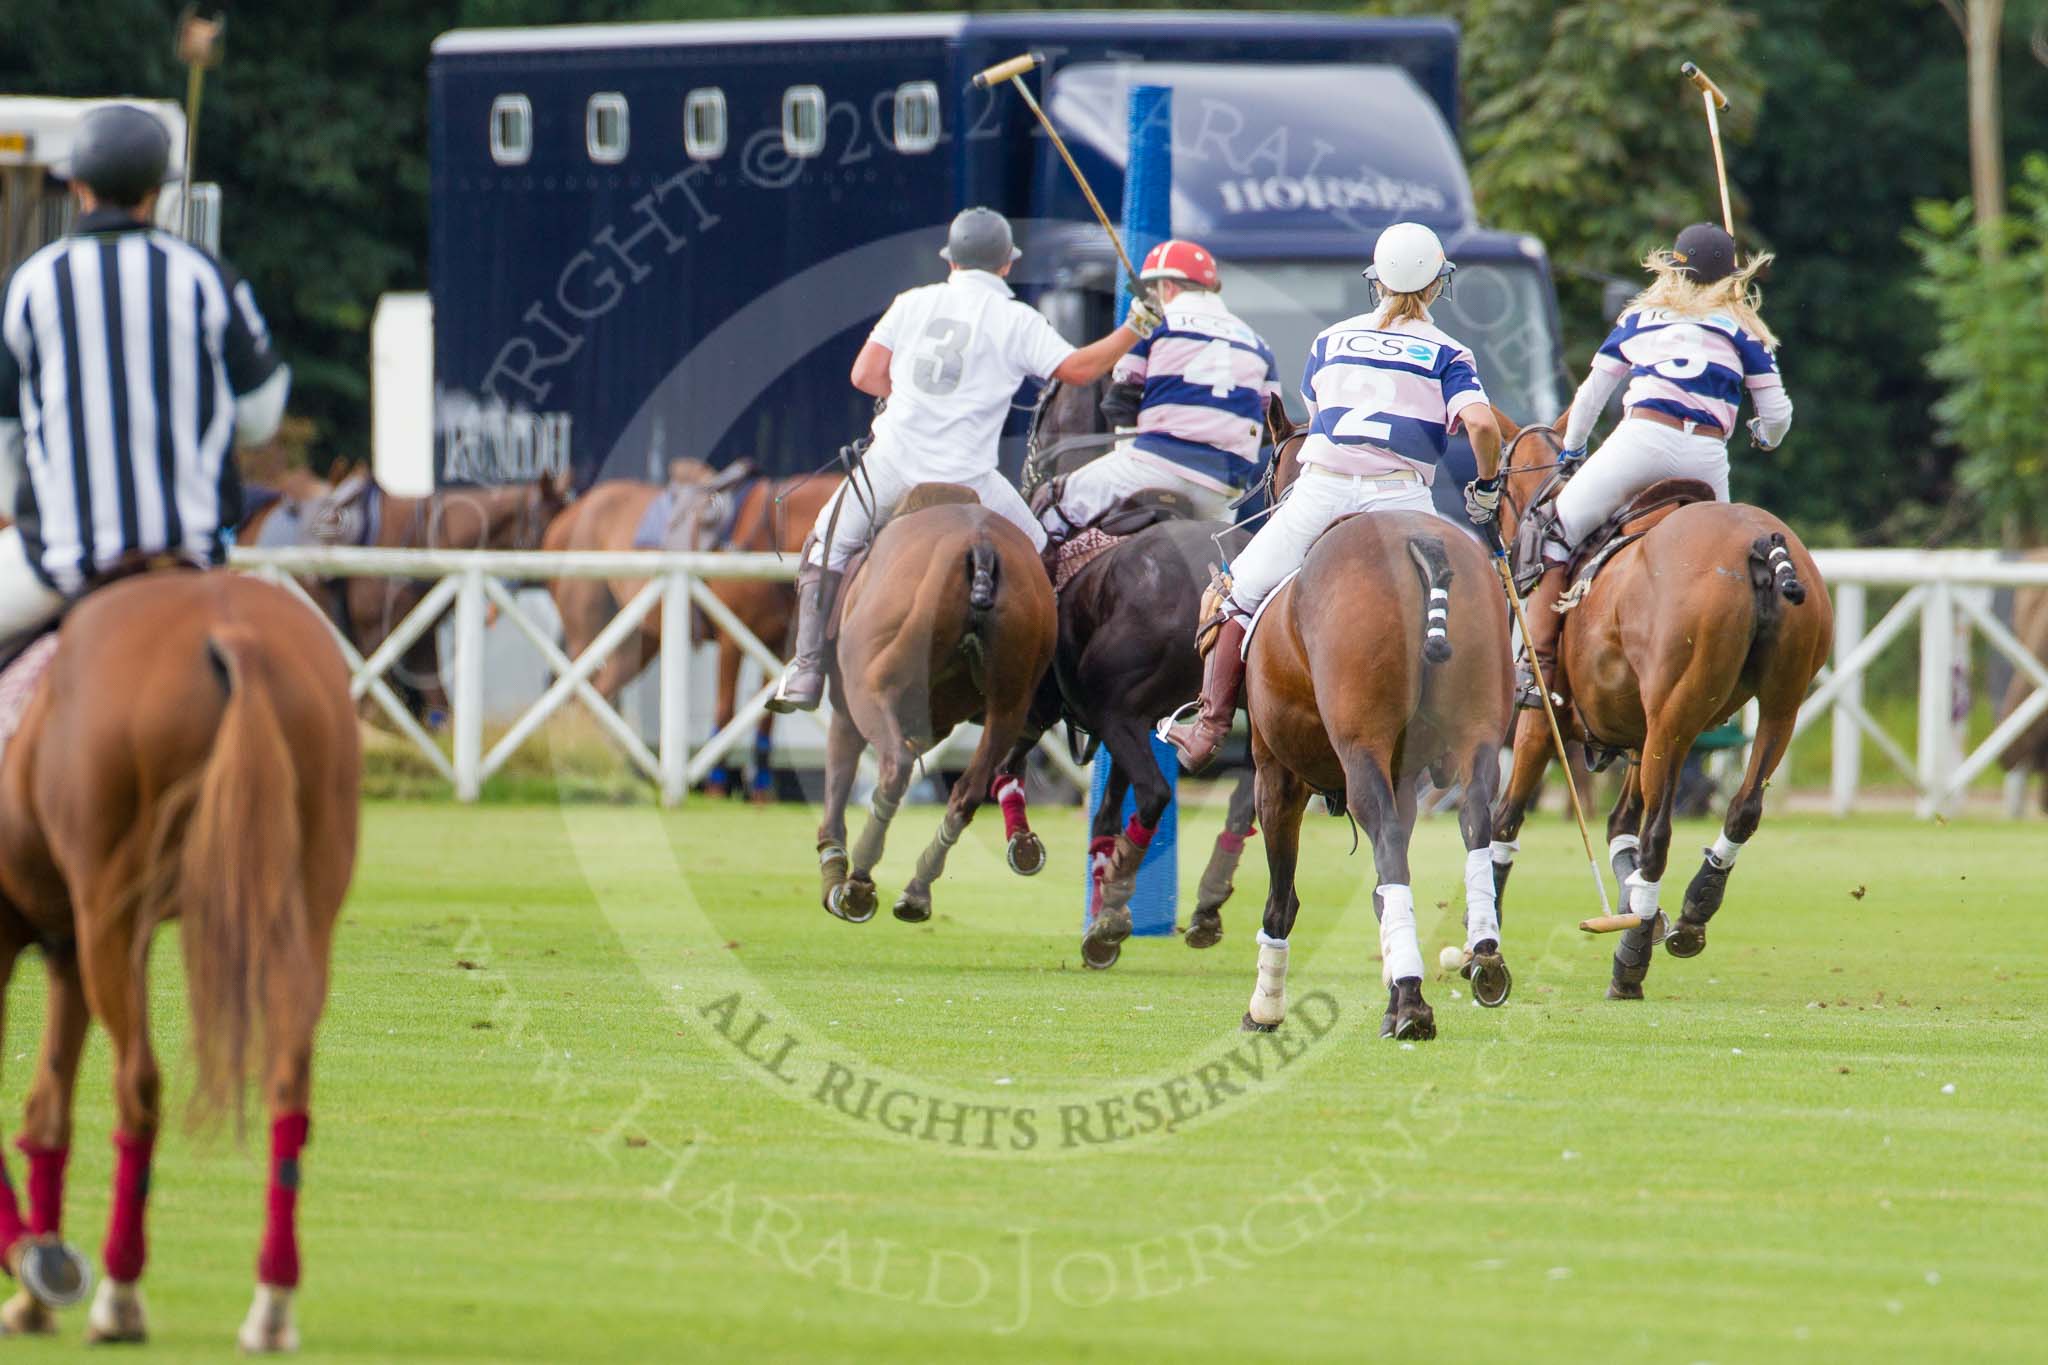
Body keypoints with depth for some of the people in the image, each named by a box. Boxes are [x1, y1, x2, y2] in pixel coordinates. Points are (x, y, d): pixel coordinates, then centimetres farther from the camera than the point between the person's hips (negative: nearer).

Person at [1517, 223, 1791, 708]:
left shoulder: (1640, 317, 23)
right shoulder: (1743, 330, 19)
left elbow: (1591, 394, 30)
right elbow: (1777, 413, 15)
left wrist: (1569, 452, 47)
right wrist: (1765, 437, 40)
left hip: (1642, 440, -1)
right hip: (1707, 458, 1)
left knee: (1553, 537, 4)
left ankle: (1538, 669, -10)